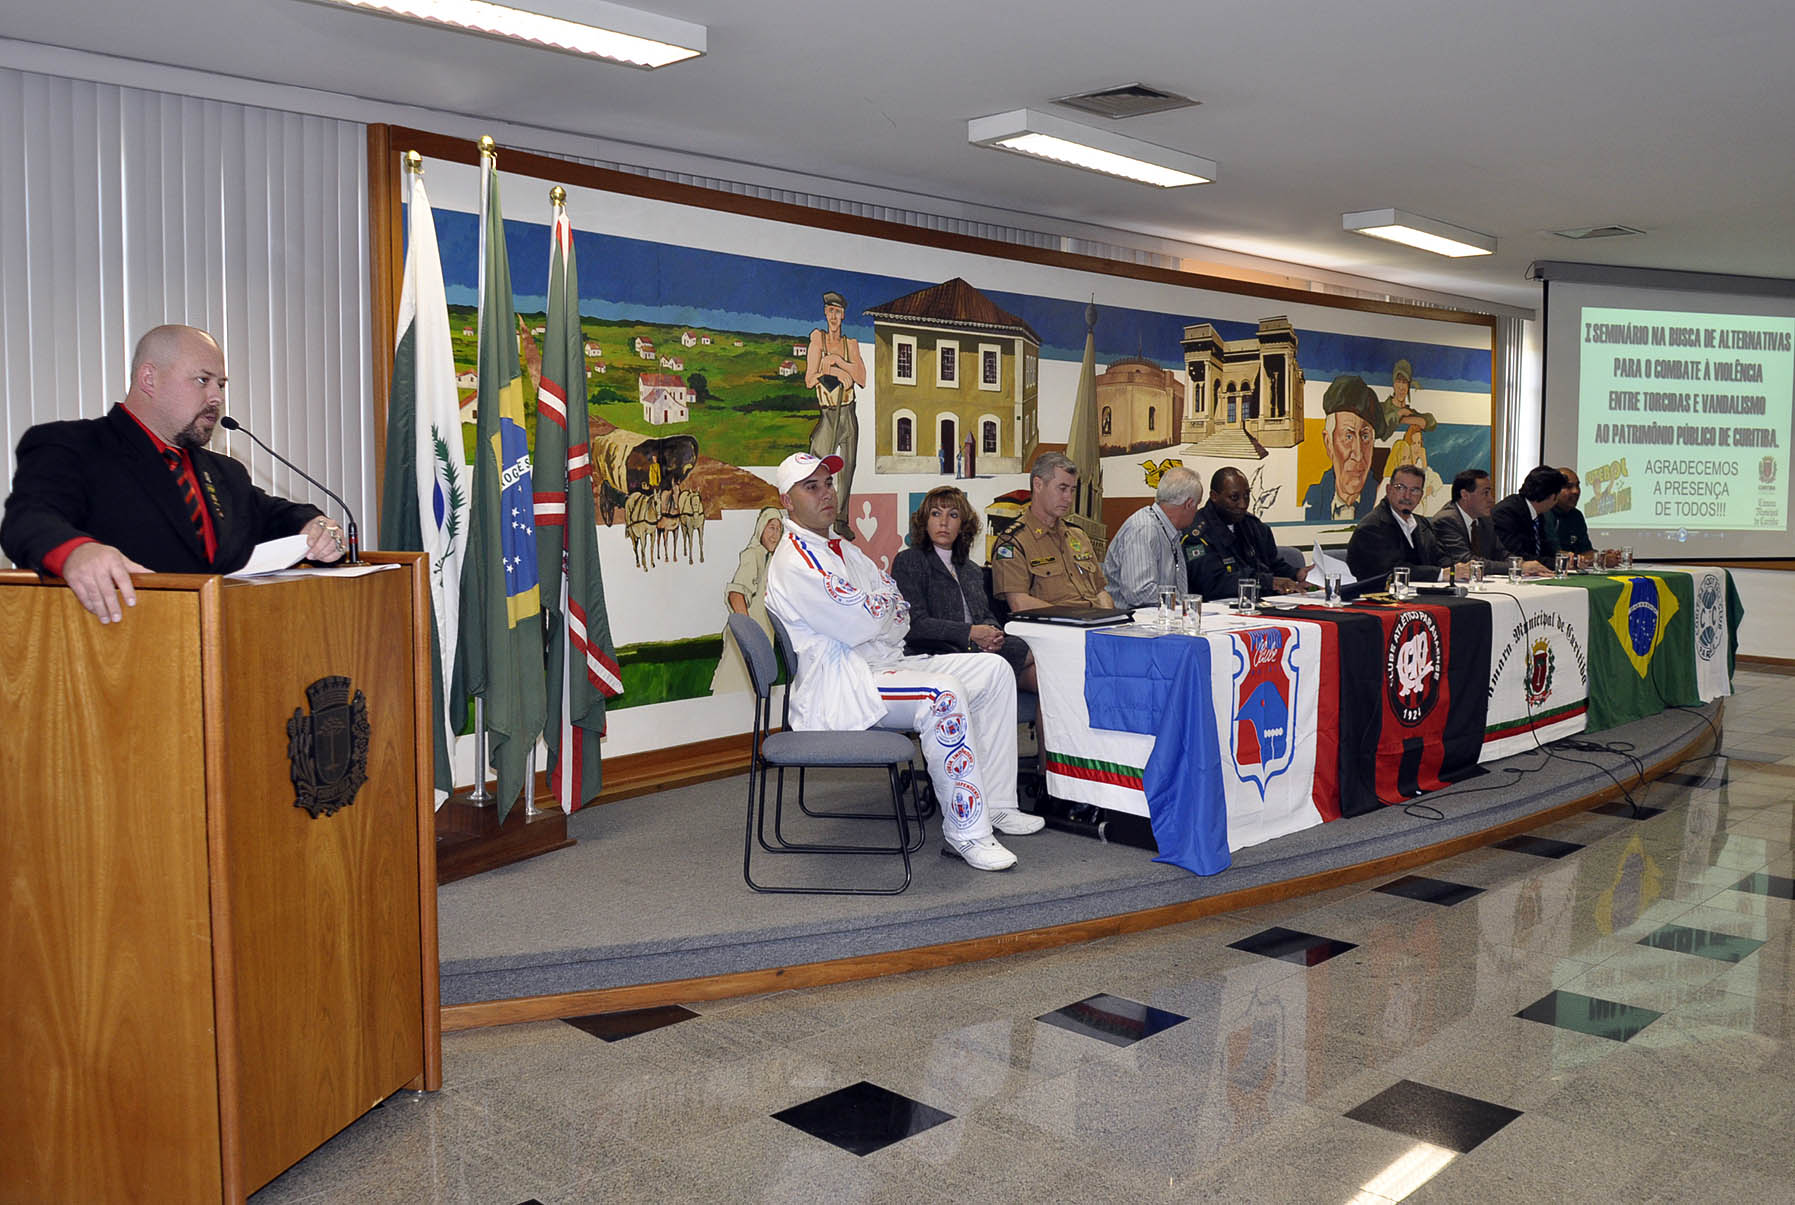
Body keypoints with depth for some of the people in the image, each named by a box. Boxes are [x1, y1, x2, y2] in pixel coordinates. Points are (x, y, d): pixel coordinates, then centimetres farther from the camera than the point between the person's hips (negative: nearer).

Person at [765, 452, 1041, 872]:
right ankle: (966, 829, -25)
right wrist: (883, 601, 3)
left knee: (993, 670, 2)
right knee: (942, 693, -33)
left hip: (886, 664, 10)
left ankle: (995, 805, 1)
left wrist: (872, 604, -5)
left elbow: (899, 607, 17)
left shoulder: (843, 550, 20)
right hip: (840, 686, -10)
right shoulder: (795, 562, -12)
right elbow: (860, 624, -19)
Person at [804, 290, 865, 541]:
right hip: (824, 414, -3)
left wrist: (836, 360, -11)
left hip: (847, 414, 3)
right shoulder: (818, 337, 1)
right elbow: (809, 380, -6)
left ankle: (841, 520, 14)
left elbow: (861, 378, -4)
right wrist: (839, 372, -13)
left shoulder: (851, 343, 8)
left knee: (846, 468, 6)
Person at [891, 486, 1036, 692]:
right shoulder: (909, 561, 2)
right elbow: (914, 624, -9)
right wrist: (970, 632, -15)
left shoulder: (972, 570, 26)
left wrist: (993, 633, -3)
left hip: (978, 649, 8)